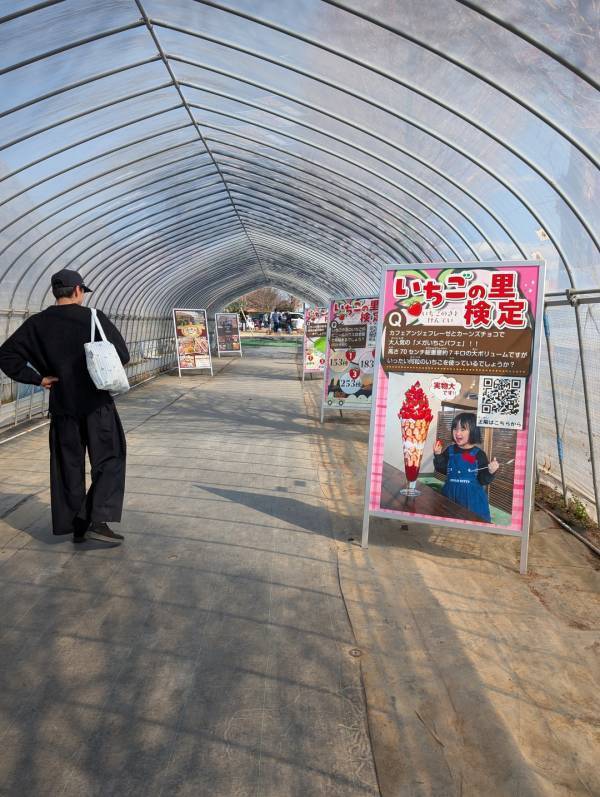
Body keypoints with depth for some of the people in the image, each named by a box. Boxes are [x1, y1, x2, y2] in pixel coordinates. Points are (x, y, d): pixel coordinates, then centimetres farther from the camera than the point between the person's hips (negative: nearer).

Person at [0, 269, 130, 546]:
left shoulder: (37, 324, 2)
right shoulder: (94, 318, -8)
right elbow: (122, 355, -7)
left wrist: (37, 378, 3)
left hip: (62, 406, 4)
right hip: (97, 403, -3)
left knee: (69, 467, 13)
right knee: (109, 461, 7)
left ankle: (77, 526, 20)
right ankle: (98, 520, -5)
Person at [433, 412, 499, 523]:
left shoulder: (478, 454, -7)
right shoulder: (450, 451, 3)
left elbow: (483, 480, -5)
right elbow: (442, 469, 1)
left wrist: (491, 472, -24)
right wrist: (438, 455, -10)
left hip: (472, 498, -3)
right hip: (451, 496, 3)